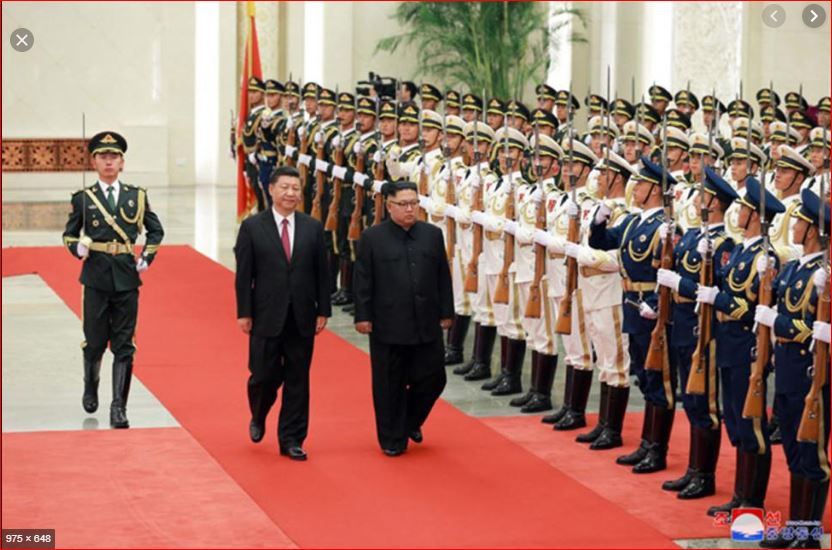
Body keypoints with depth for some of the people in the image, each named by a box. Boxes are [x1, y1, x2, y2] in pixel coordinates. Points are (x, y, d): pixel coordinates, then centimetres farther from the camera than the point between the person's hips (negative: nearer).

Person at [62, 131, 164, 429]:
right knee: (94, 342, 8)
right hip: (96, 278, -1)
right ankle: (90, 389, 35)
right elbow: (69, 234, 11)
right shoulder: (83, 198, 3)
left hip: (127, 278, 1)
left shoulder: (137, 196, 7)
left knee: (124, 346, -2)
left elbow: (156, 231, 18)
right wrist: (78, 247, -10)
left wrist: (146, 258, 5)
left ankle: (119, 407, -1)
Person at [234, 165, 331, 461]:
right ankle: (258, 418, 32)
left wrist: (323, 311, 2)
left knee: (297, 379, 4)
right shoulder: (252, 227, -1)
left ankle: (291, 439, 12)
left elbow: (322, 272, 6)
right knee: (265, 375, 1)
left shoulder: (312, 227, 5)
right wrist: (244, 313, -6)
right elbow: (244, 275, -2)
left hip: (302, 317, 2)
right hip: (266, 316, -2)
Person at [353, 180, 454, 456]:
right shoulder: (372, 238, -2)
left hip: (427, 325, 3)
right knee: (390, 385, 4)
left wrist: (446, 313, 7)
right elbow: (362, 280, -2)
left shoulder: (433, 234, 7)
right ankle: (393, 439, 15)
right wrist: (363, 316, -6)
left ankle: (411, 420, 31)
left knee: (432, 379, 5)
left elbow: (443, 277, 10)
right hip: (388, 326, -3)